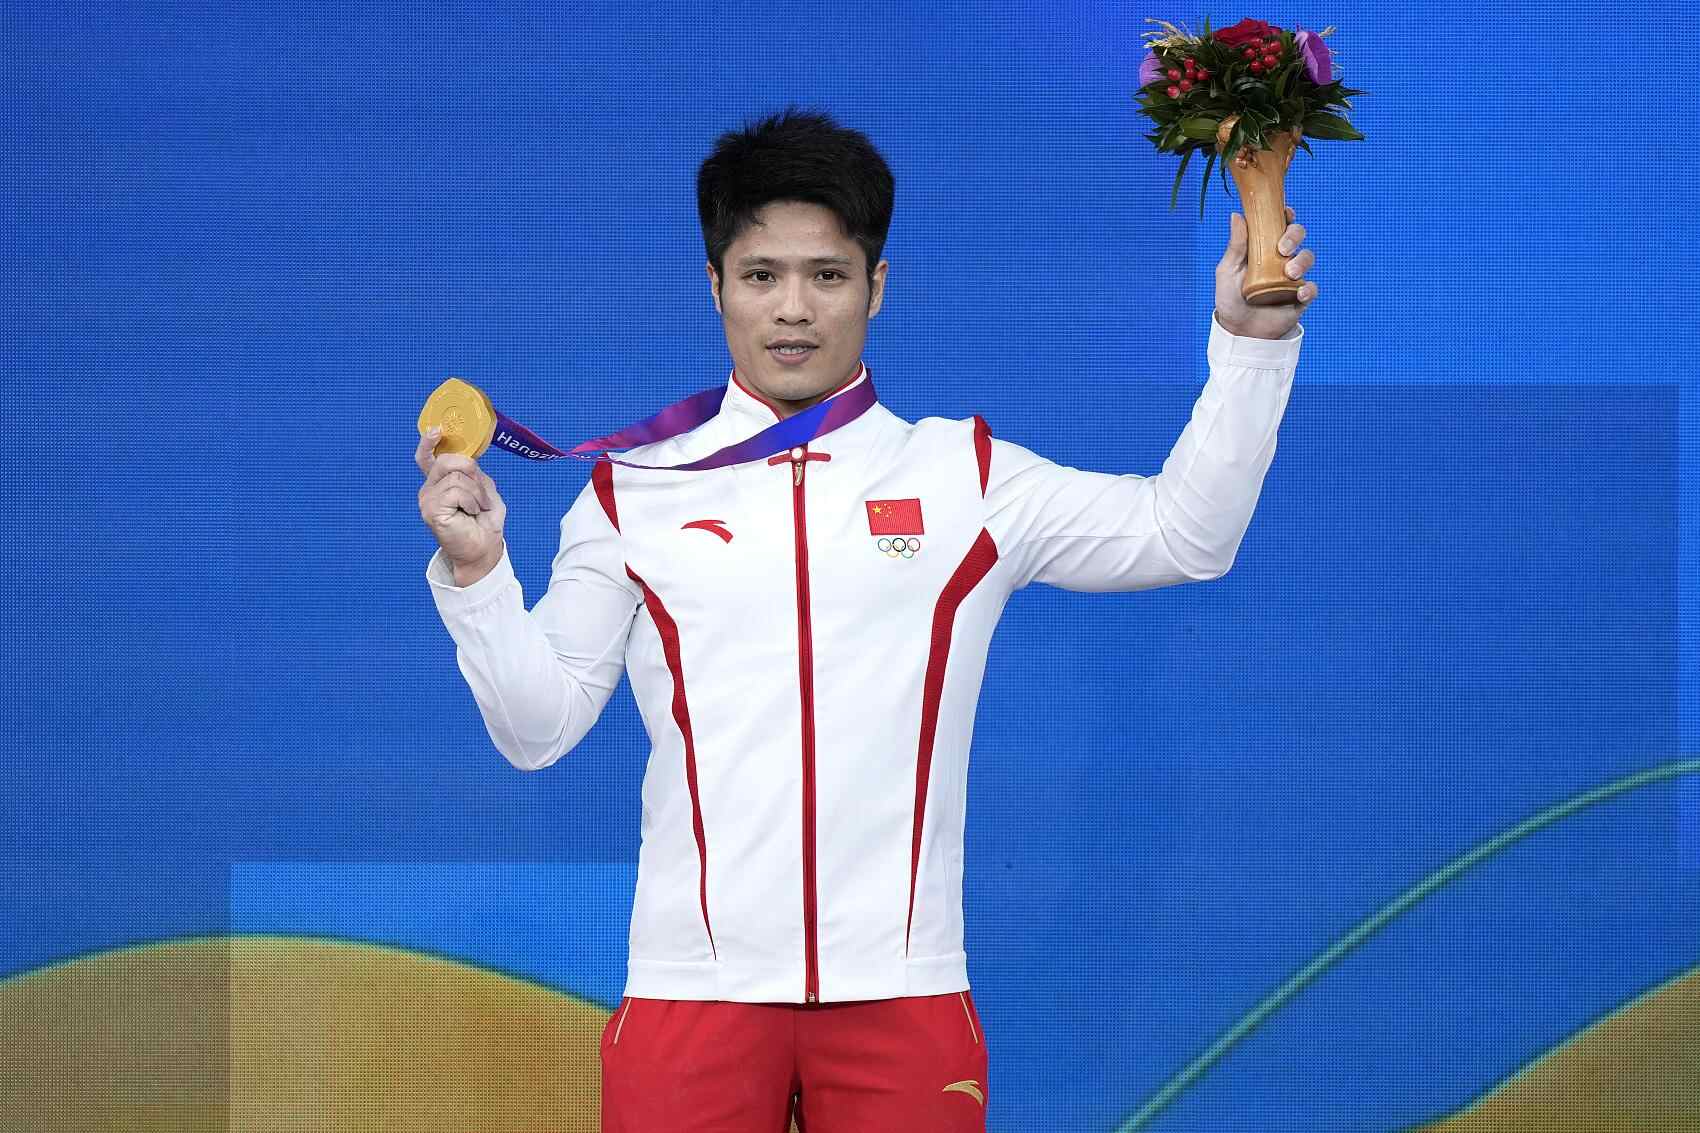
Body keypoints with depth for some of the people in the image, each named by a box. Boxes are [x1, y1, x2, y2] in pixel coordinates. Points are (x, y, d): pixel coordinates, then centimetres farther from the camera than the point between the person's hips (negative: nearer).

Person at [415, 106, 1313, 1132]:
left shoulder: (967, 478, 7)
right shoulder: (636, 491, 7)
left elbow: (1186, 535, 3)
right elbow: (537, 727, 8)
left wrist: (1251, 347, -3)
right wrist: (476, 572, -5)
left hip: (901, 996, 0)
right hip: (692, 995, 0)